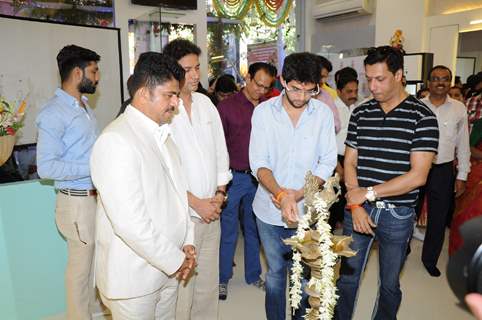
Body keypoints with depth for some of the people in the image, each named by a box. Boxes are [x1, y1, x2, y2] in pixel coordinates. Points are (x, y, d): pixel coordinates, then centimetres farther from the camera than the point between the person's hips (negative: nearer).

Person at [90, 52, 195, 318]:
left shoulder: (161, 134, 8)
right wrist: (174, 260, -14)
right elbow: (128, 221, -25)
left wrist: (186, 242, 4)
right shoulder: (116, 141, -21)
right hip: (133, 277, -7)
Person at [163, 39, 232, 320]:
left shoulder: (205, 103, 9)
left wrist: (220, 194, 3)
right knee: (181, 289, 5)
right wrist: (196, 203, -10)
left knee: (209, 286, 16)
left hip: (212, 211, 6)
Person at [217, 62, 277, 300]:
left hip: (259, 177, 3)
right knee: (228, 231, 7)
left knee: (254, 229, 16)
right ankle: (222, 278, 26)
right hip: (233, 177, -3)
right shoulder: (227, 107, -6)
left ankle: (253, 274, 34)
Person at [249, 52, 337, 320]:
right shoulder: (264, 111, -5)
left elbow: (327, 162, -4)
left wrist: (297, 195, -17)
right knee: (275, 273, 16)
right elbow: (259, 163, -8)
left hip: (306, 210, 0)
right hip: (270, 210, 0)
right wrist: (281, 195, -25)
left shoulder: (323, 113, -3)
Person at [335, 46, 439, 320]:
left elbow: (418, 176, -14)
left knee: (389, 284, 17)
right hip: (358, 210, 3)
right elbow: (349, 163, 4)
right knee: (347, 277, 13)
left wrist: (368, 193, -14)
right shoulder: (360, 114, 3)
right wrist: (355, 205, -7)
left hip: (397, 215, -2)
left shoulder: (422, 117, -8)